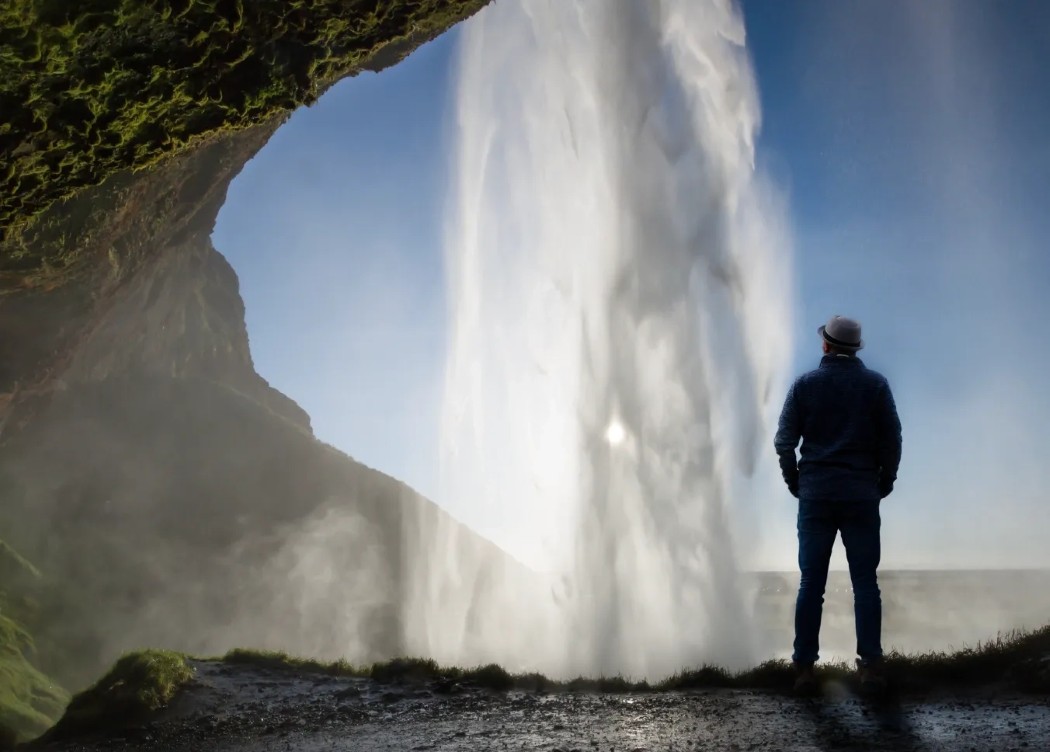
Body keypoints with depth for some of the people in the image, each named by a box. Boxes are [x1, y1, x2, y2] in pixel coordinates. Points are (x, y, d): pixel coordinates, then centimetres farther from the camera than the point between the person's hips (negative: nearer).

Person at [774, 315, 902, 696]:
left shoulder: (805, 384, 2)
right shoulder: (875, 384, 2)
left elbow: (784, 441, -2)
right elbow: (892, 439, 0)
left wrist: (795, 483, 10)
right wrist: (884, 482, 11)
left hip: (815, 494, 0)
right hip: (862, 495, 0)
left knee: (811, 584, 3)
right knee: (865, 583, 4)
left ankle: (804, 667, 3)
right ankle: (871, 667, 3)